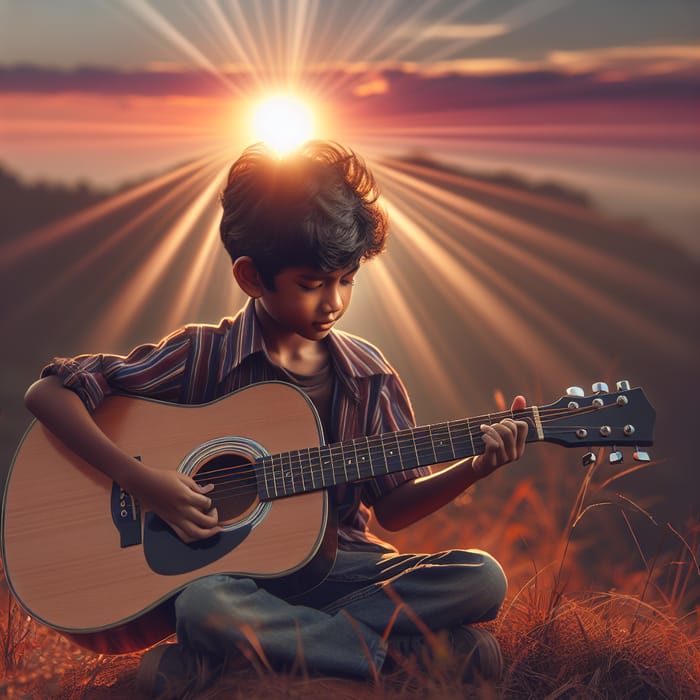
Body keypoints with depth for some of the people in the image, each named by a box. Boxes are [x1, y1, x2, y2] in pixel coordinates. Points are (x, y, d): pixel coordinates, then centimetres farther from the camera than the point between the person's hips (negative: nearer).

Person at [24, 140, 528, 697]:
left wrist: (474, 468, -10)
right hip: (226, 565, -3)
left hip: (335, 564, 4)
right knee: (204, 605, -39)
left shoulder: (367, 374, 5)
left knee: (482, 579, -20)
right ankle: (428, 654, -27)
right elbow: (48, 393, -7)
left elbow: (392, 507, 8)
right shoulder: (203, 357, -5)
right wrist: (142, 481, -18)